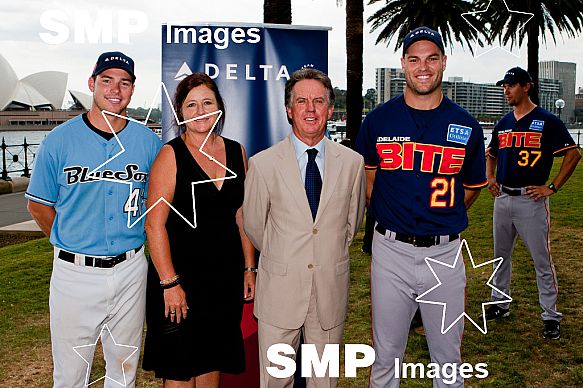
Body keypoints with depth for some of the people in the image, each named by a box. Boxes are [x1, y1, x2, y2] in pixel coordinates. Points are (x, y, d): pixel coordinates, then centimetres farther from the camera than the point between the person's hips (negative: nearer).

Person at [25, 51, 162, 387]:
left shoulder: (148, 141, 1)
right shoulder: (60, 139, -4)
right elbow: (39, 205, 5)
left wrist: (132, 238, 6)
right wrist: (72, 243, 6)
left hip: (130, 269, 2)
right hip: (75, 272, -1)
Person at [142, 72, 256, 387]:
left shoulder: (236, 152, 6)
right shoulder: (171, 155, -10)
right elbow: (154, 223, -13)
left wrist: (249, 268, 9)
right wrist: (169, 283, -17)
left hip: (226, 276, 5)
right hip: (181, 276, -4)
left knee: (214, 361, 16)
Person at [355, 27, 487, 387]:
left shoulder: (467, 127, 0)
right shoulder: (379, 120, -1)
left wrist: (443, 219, 11)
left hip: (445, 252, 1)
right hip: (391, 249, 0)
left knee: (448, 358, 14)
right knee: (386, 356, 12)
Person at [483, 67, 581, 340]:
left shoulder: (547, 121, -7)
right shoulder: (503, 123, 11)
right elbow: (491, 154, 26)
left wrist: (553, 187, -11)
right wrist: (490, 177, 9)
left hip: (531, 200, -6)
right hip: (502, 198, 6)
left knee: (542, 260, -1)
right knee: (501, 255, 16)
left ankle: (551, 316, 9)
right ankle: (500, 303, 31)